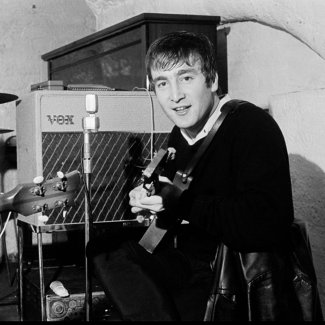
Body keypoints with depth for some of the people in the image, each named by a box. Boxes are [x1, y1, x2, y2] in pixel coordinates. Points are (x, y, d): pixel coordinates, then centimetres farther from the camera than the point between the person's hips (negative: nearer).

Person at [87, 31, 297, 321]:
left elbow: (269, 224, -28)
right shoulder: (179, 135, 9)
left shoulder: (252, 125, -16)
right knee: (104, 247, -3)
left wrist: (182, 203, -22)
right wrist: (146, 199, -4)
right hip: (186, 264, 9)